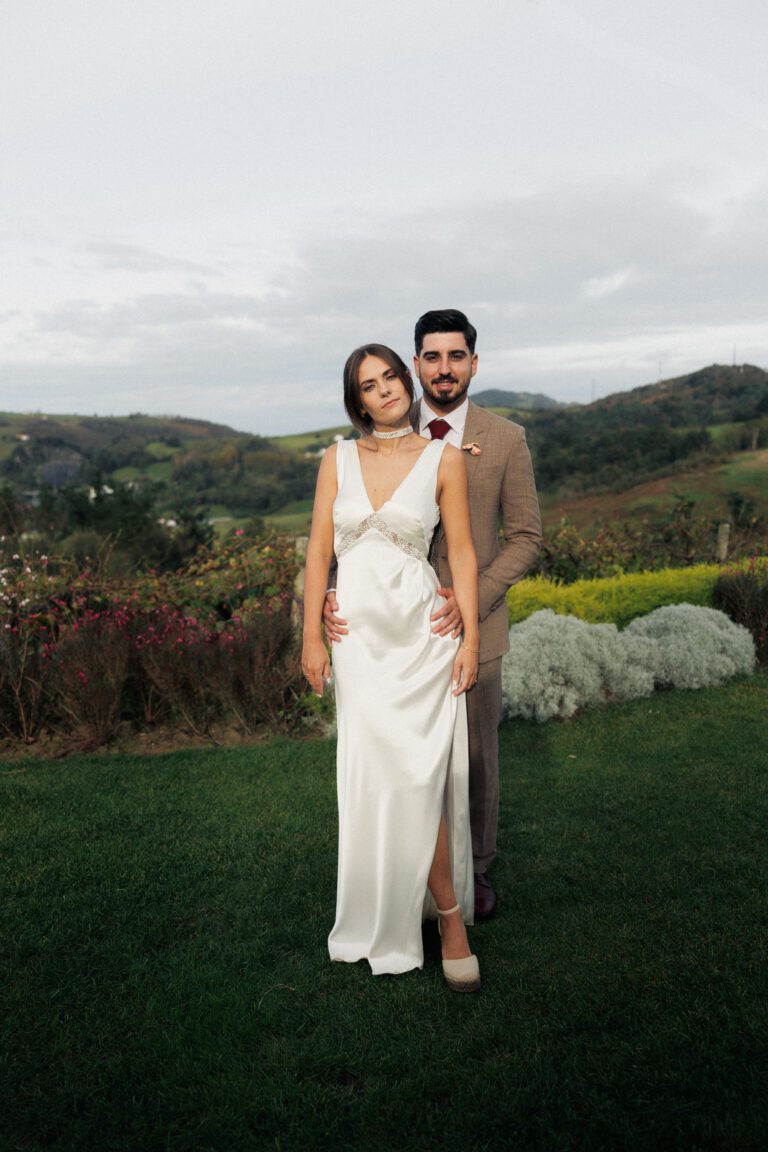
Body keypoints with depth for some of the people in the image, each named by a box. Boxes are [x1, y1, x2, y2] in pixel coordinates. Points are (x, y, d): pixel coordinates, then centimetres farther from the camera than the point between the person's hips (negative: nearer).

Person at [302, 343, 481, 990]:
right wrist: (312, 638, 0)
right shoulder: (338, 459, 6)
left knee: (415, 775, -7)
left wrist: (470, 639, -5)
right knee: (378, 774, 4)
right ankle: (451, 917, 21)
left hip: (421, 633, -2)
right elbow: (320, 551, 4)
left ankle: (447, 916, 12)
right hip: (359, 633, 3)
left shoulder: (443, 459, 1)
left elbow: (462, 552, 0)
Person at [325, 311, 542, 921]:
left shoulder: (507, 439, -2)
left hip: (473, 624, 0)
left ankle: (477, 871, 36)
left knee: (476, 755, 14)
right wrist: (337, 591, -21)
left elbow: (525, 537, -2)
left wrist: (474, 598, -18)